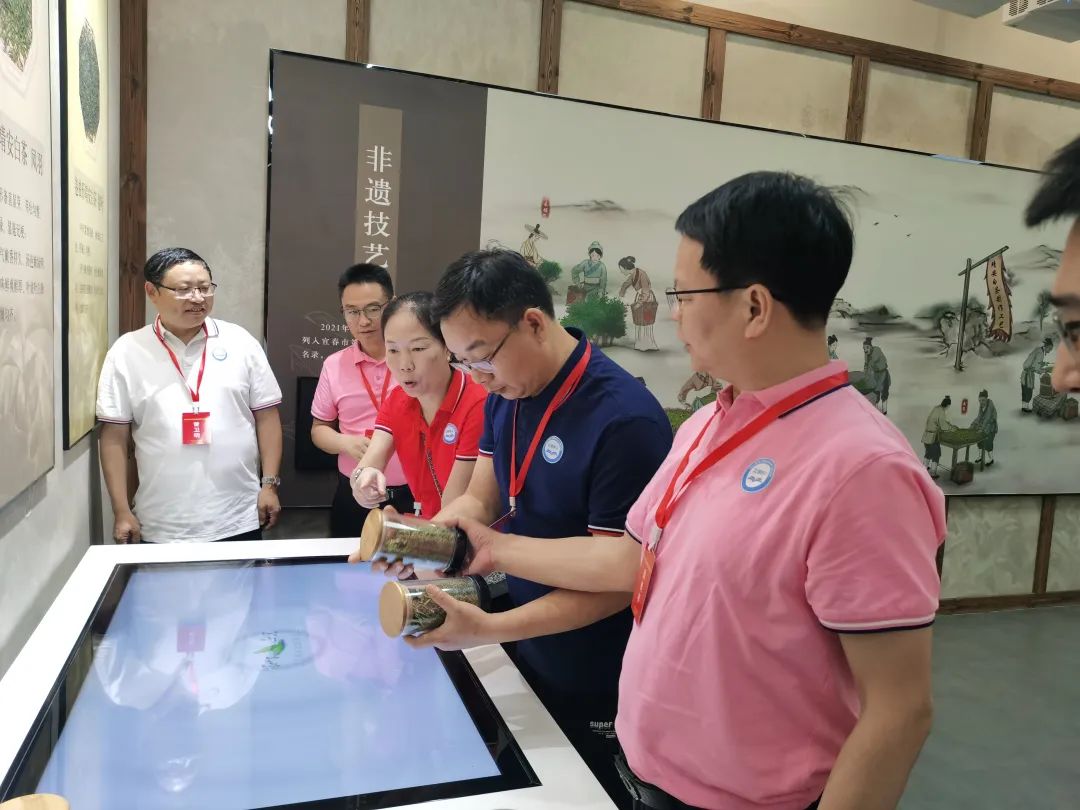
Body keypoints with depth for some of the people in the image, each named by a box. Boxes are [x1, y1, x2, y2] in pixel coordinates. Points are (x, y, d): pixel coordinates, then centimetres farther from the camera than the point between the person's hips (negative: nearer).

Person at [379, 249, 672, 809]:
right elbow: (479, 500, 2)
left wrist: (488, 630, -31)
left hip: (592, 689, -7)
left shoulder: (626, 421, -28)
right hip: (523, 657, 7)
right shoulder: (503, 394, -2)